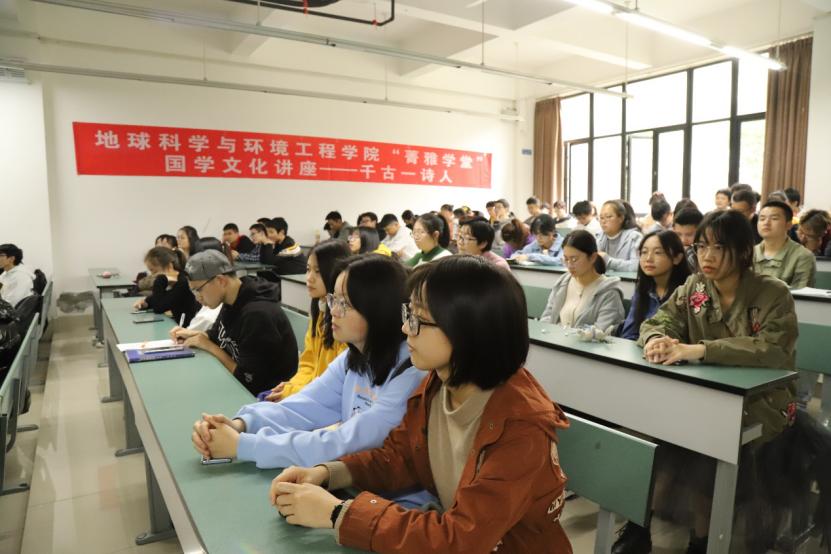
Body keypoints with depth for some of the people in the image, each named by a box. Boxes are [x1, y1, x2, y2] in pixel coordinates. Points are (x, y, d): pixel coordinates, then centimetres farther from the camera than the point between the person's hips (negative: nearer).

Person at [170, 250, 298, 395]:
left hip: (266, 396, -8)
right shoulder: (231, 302, -1)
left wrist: (210, 347, -15)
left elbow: (247, 380, -24)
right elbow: (220, 335, 18)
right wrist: (195, 335, -2)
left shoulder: (258, 315, -29)